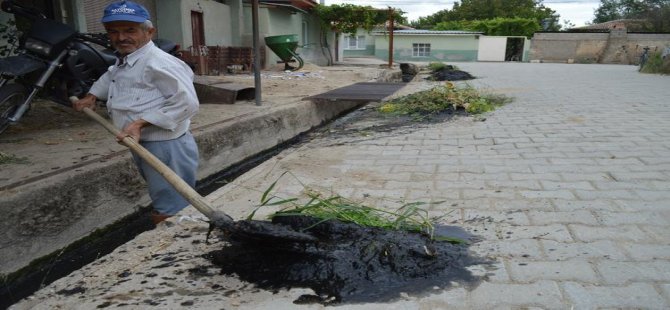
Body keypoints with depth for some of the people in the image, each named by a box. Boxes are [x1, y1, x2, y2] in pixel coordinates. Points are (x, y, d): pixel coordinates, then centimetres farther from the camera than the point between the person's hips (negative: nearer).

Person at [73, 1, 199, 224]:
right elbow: (111, 76, 40)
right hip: (142, 146, 11)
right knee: (161, 208, 22)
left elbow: (186, 103, -27)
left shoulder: (158, 63, -18)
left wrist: (141, 122, -27)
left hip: (166, 148, -10)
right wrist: (92, 95, 26)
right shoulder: (123, 62, 15)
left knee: (170, 217, -8)